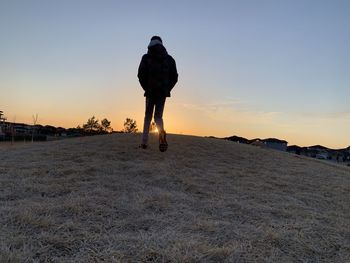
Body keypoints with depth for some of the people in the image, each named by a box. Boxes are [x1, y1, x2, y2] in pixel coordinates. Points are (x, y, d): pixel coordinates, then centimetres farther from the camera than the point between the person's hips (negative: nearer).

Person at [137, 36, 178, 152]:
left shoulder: (146, 58, 1)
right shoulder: (169, 59, 8)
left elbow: (141, 75, -7)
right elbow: (174, 77, 4)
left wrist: (146, 88, 4)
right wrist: (167, 89, 9)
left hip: (150, 92, -1)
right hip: (163, 92, 1)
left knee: (148, 116, 13)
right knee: (158, 116, 8)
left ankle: (144, 142, 9)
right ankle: (161, 132, -25)